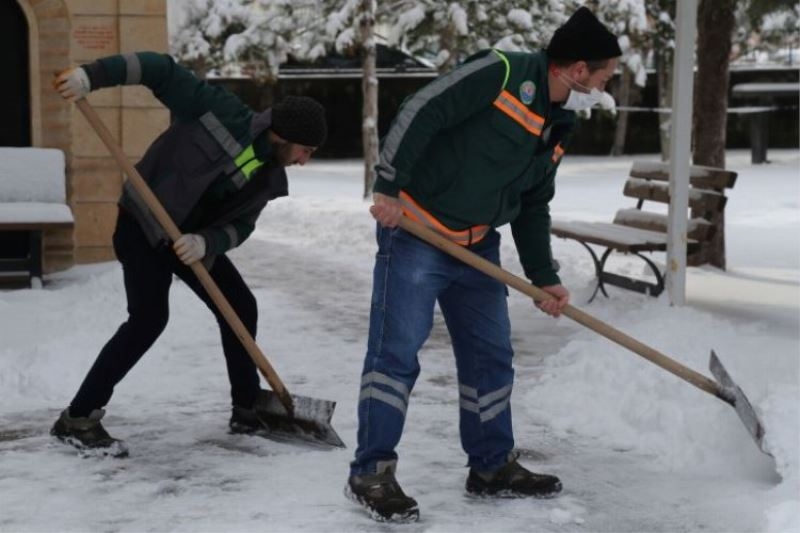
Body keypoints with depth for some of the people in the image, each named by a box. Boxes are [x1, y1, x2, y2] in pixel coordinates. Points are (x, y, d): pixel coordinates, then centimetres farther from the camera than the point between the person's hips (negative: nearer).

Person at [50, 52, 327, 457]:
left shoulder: (268, 178, 1)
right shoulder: (224, 113, -20)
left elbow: (239, 226, -4)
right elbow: (162, 70, -21)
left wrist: (206, 242, -27)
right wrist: (92, 76, -31)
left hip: (194, 236, 8)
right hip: (143, 223, -8)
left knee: (240, 305, 8)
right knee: (149, 317, -19)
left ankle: (248, 408, 23)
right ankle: (78, 419, -12)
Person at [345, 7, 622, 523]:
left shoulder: (559, 126, 10)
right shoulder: (500, 73, -17)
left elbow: (533, 208, 16)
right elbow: (419, 113, -21)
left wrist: (544, 278, 11)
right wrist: (390, 187, -23)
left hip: (477, 246, 9)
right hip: (415, 231, -9)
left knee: (492, 355, 12)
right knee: (397, 353, -7)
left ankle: (493, 466, 25)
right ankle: (371, 473, 2)